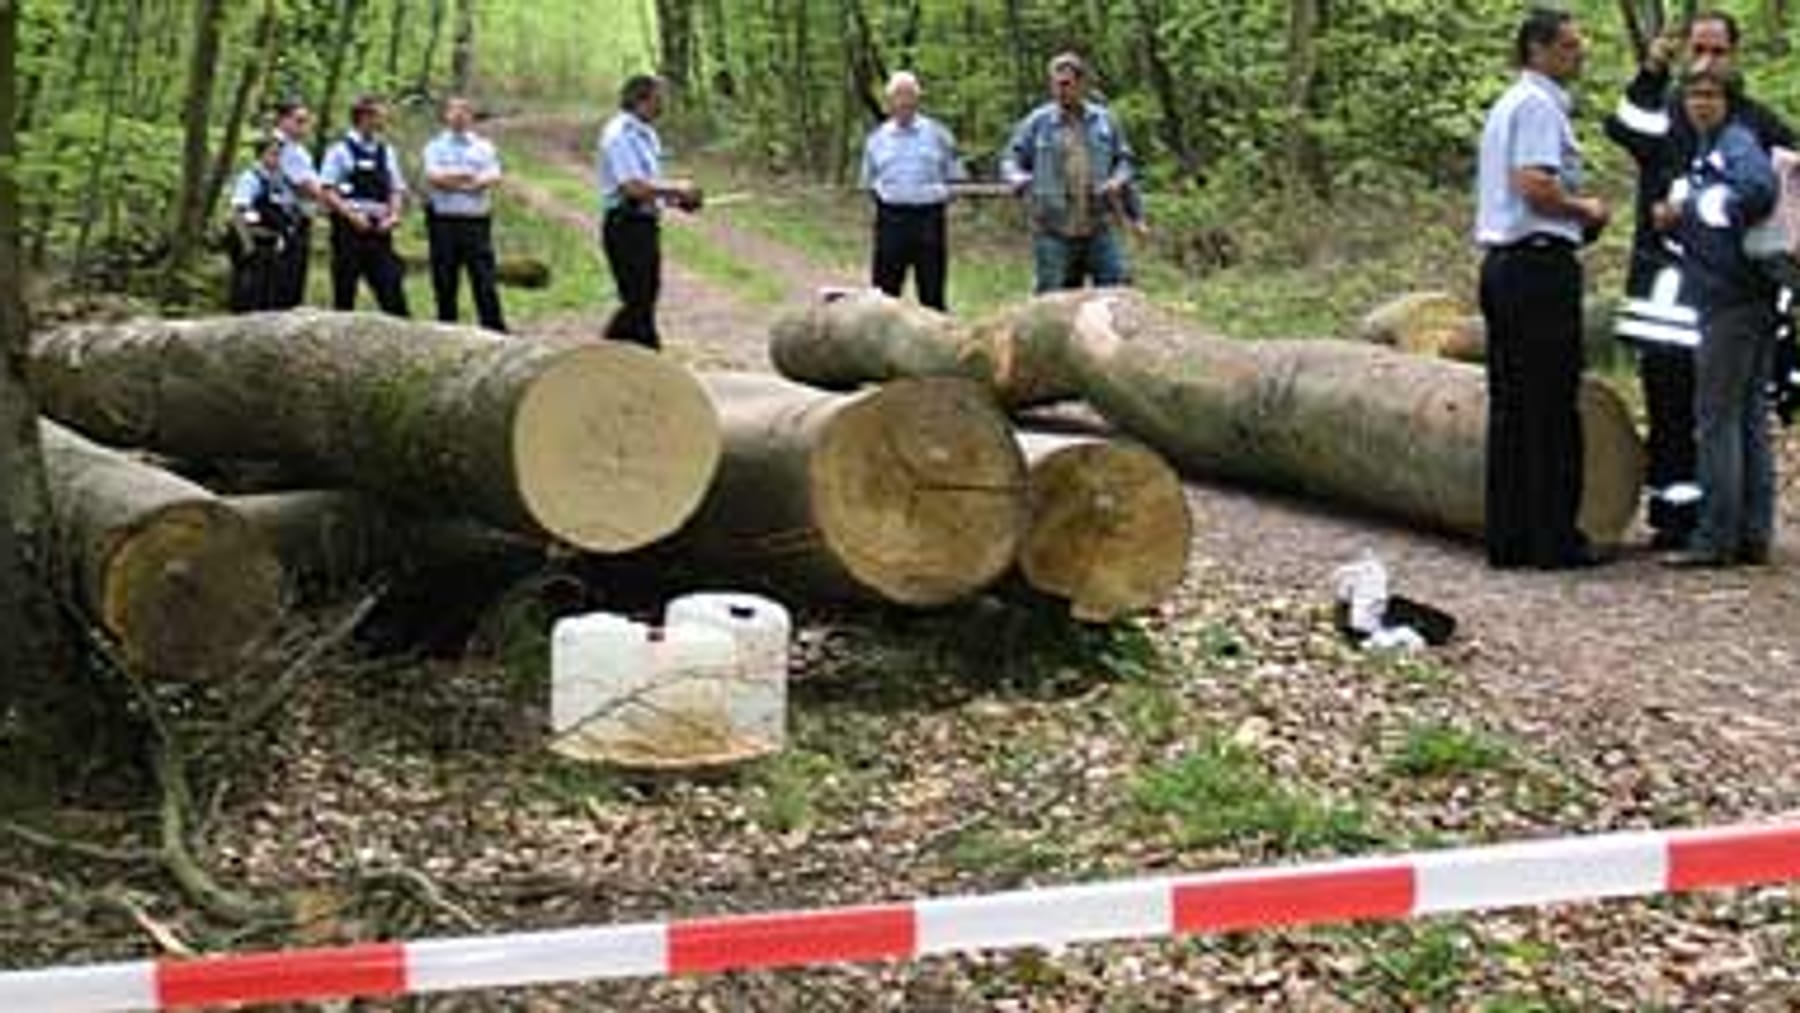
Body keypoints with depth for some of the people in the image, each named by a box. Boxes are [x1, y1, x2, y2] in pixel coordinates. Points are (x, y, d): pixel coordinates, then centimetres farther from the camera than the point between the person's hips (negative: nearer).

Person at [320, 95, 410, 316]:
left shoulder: (386, 151, 13)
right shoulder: (341, 150, -3)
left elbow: (397, 189, 15)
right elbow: (327, 190, -7)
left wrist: (394, 214, -3)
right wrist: (351, 214, -18)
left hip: (380, 229, 4)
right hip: (350, 228, -4)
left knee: (391, 285, -2)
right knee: (345, 291, 1)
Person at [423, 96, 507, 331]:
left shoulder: (484, 147, 13)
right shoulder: (435, 146, 10)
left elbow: (494, 177, -3)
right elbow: (433, 176, -7)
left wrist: (451, 178, -12)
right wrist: (471, 178, -8)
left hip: (477, 221, 0)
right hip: (443, 221, 0)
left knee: (484, 279, -5)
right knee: (445, 283, 2)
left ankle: (495, 328, -5)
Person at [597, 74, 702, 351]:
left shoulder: (646, 134, 16)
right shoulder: (620, 134, -15)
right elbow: (633, 187, -25)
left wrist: (677, 197, 8)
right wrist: (675, 189, -15)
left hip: (647, 223, 10)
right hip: (626, 225, -10)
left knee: (645, 300, 12)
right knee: (637, 302, -7)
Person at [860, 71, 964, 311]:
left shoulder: (938, 134, 8)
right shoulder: (877, 138, 12)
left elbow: (955, 178, 11)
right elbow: (868, 182, 20)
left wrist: (942, 194, -4)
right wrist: (878, 193, 4)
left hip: (929, 218, -1)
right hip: (891, 218, 1)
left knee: (932, 291, 2)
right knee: (885, 288, -1)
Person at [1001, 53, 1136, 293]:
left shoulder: (1104, 120, 11)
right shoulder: (1037, 122, 4)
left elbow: (1123, 159, 18)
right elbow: (1011, 161, 7)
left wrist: (1118, 181, -3)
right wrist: (1020, 179, -15)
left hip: (1097, 228, 2)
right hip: (1052, 230, -2)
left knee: (1119, 285, -5)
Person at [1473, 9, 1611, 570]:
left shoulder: (1506, 105, 21)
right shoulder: (1538, 105, -10)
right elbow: (1534, 186, -22)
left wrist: (1575, 216, 17)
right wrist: (1585, 209, -6)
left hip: (1501, 261, 10)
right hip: (1540, 264, -10)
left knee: (1509, 406, 9)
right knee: (1551, 410, -6)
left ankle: (1507, 538, 12)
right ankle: (1554, 539, -3)